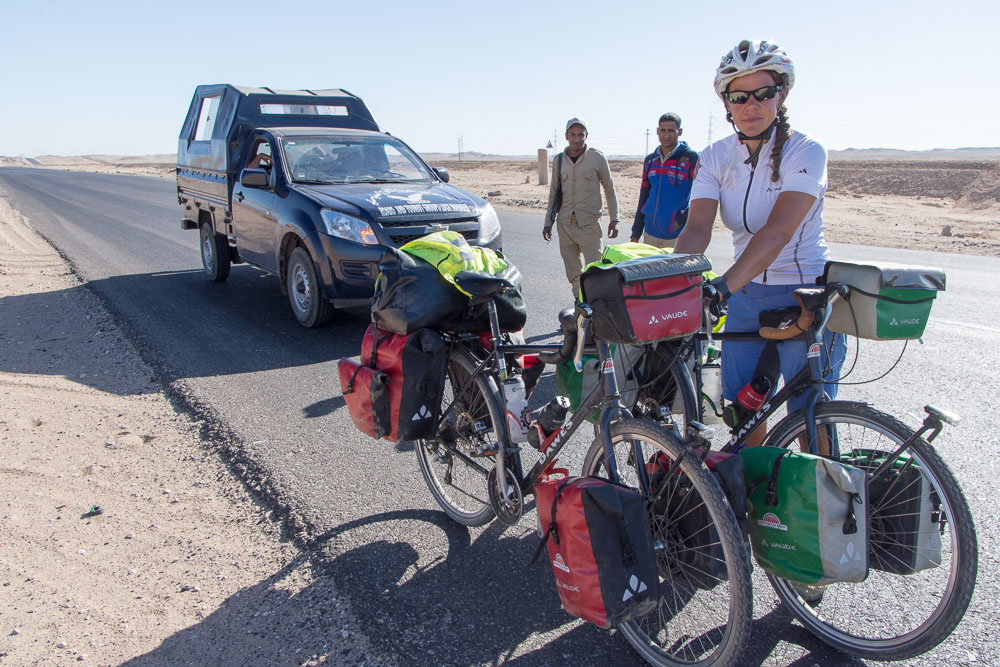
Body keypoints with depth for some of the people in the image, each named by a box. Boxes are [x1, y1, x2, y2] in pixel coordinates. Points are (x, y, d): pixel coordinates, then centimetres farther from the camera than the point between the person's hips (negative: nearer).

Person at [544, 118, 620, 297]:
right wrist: (548, 222, 13)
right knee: (573, 273, 8)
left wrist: (614, 219, 0)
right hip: (565, 225, 4)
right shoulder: (559, 160, 9)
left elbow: (609, 190, 5)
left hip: (589, 224, -3)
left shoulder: (597, 158, -1)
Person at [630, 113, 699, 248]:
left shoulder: (691, 158, -4)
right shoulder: (650, 160, 13)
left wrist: (681, 219, -16)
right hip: (650, 235, 5)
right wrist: (636, 233, 14)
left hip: (677, 237, -5)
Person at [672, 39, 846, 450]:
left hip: (805, 296, -4)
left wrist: (721, 286, -43)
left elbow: (777, 232, -29)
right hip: (746, 295, 4)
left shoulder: (805, 151, -15)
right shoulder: (716, 157, -2)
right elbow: (697, 229, -14)